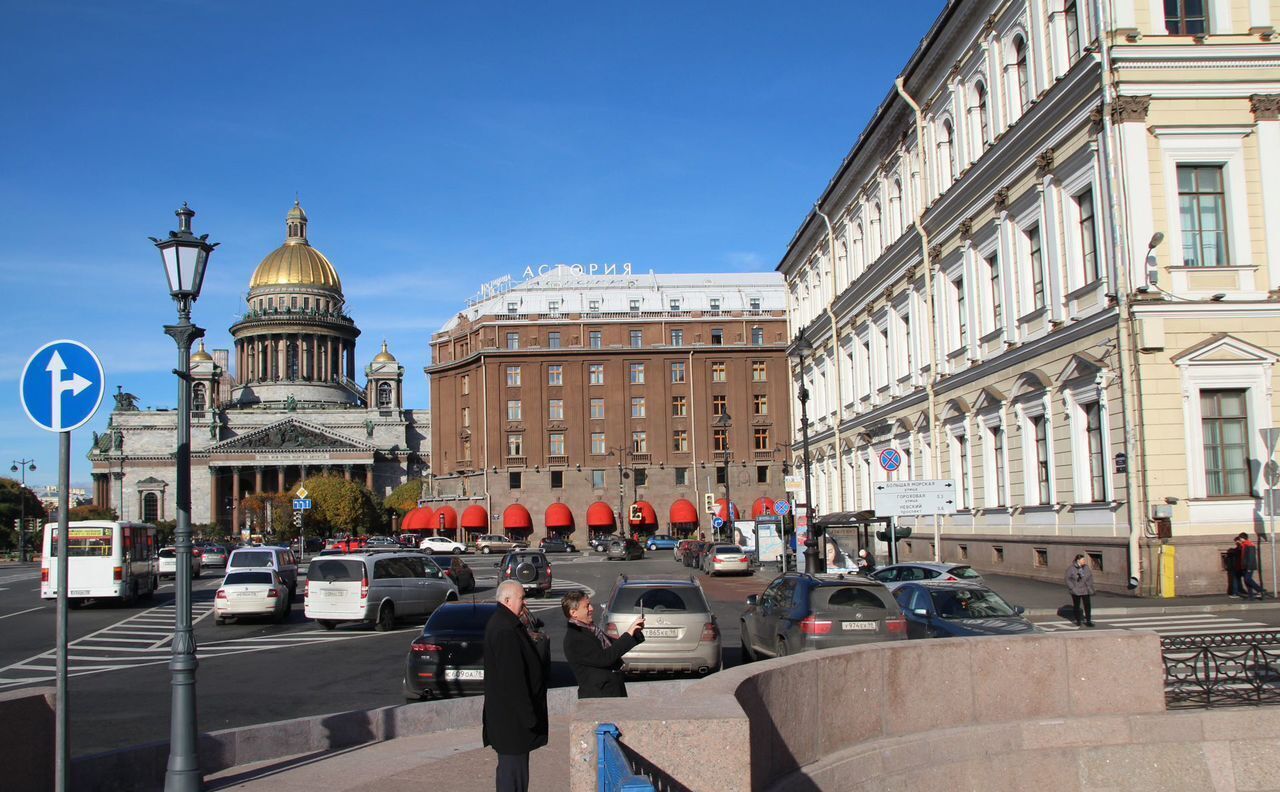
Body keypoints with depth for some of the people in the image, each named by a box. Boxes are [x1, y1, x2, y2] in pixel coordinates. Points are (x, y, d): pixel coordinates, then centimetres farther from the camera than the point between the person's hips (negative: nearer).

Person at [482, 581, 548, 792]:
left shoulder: (500, 623, 12)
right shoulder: (506, 631, -22)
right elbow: (512, 677, -25)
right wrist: (528, 715, -21)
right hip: (511, 716, -11)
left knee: (510, 766, 17)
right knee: (513, 765, -4)